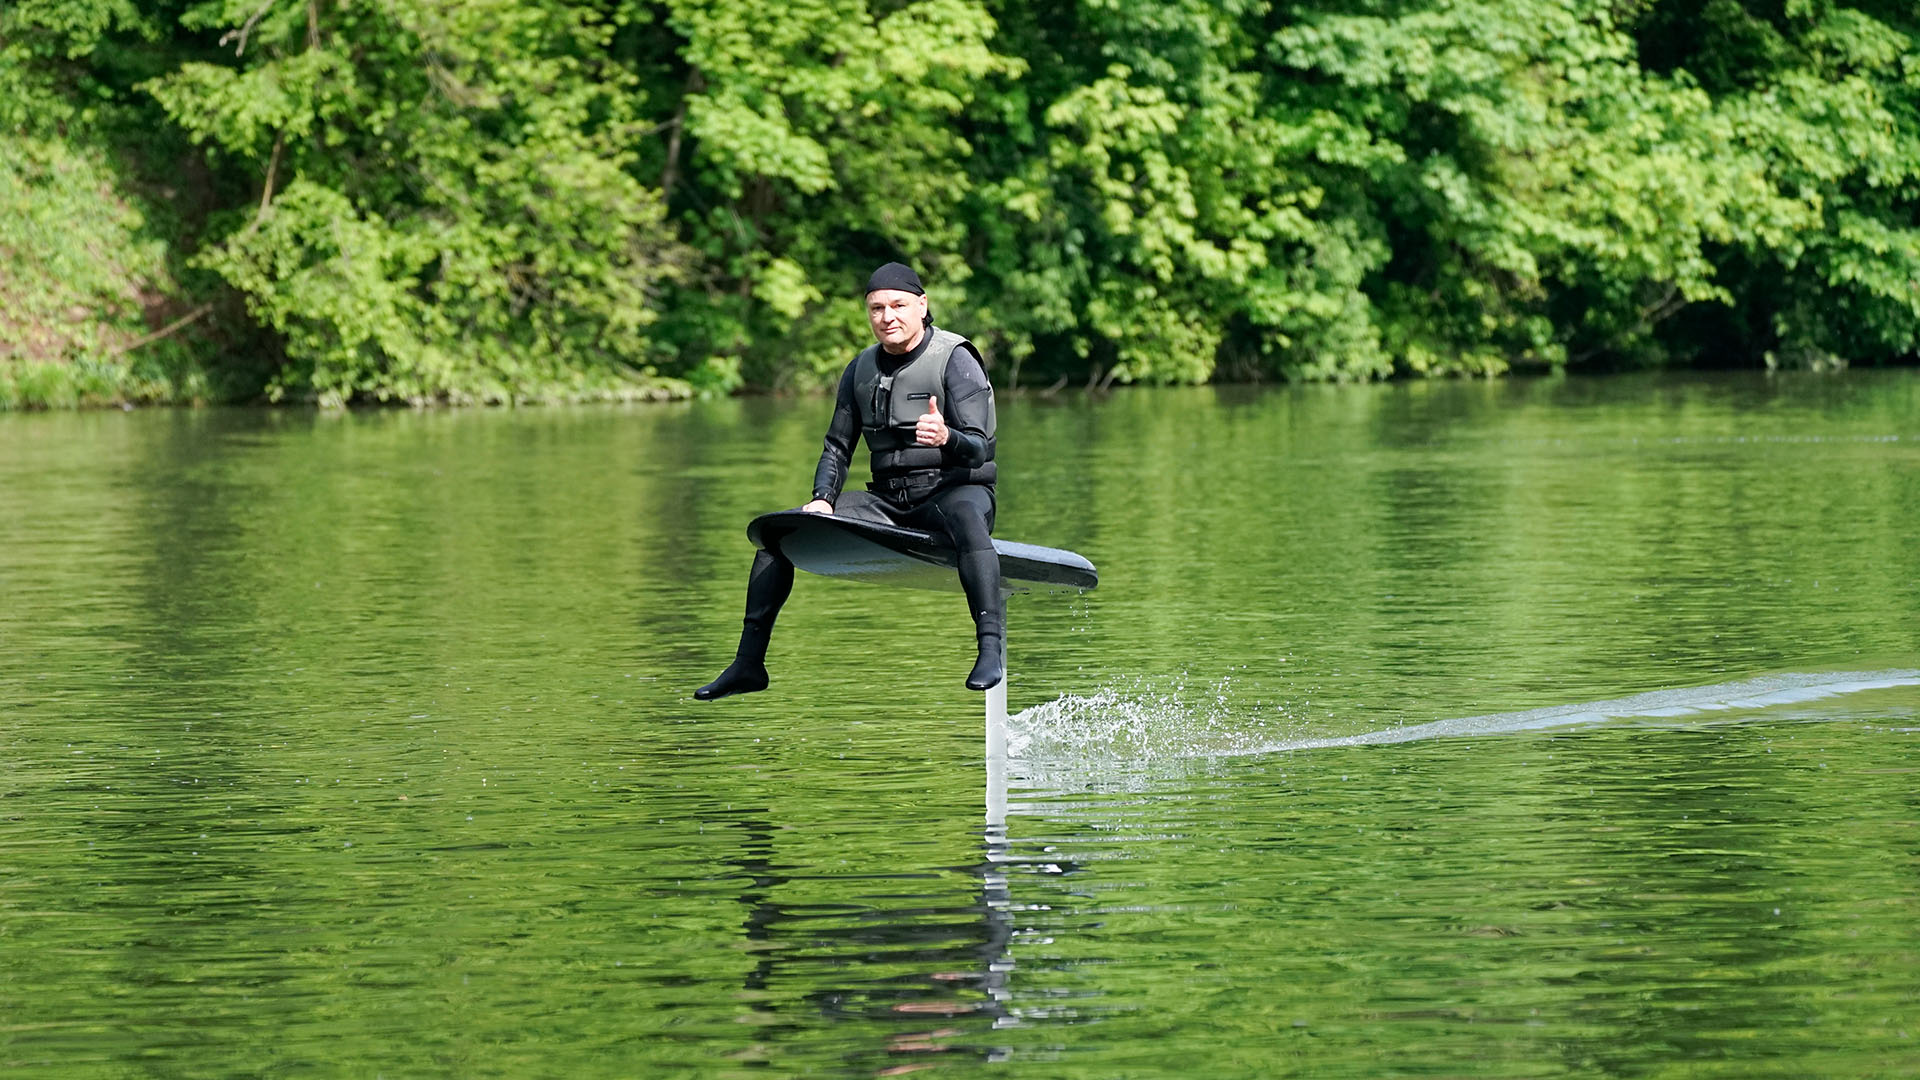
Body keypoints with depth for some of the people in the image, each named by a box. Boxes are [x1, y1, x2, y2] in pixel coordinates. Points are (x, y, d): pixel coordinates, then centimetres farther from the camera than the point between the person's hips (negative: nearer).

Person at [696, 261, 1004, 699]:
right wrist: (823, 498, -4)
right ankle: (748, 664, 0)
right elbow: (837, 445, 16)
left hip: (955, 490, -6)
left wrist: (947, 438, -41)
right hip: (888, 498, 6)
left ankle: (991, 646, -52)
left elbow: (981, 449, -18)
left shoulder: (955, 360, -9)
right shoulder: (862, 370, 8)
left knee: (966, 517, -44)